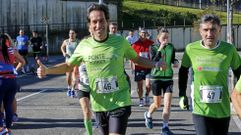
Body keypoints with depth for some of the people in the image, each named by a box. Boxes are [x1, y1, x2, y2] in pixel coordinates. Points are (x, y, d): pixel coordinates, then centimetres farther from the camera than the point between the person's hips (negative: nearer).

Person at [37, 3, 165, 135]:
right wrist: (46, 70, -8)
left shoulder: (120, 41, -9)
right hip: (99, 105, 3)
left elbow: (137, 59, 7)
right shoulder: (84, 45, -5)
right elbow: (68, 65, 8)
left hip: (120, 103, -3)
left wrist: (155, 64, -10)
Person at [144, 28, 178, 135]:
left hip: (168, 78, 2)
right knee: (157, 104, 10)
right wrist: (160, 49, -27)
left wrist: (175, 62, -3)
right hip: (156, 78, -2)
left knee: (167, 104, -7)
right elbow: (153, 62, -22)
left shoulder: (171, 47, 2)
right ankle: (148, 115, 43)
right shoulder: (154, 48, -7)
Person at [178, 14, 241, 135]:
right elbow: (183, 71, 9)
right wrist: (182, 94, 8)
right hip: (200, 110, -2)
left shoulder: (229, 49, -7)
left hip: (223, 111, 2)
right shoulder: (191, 49, -8)